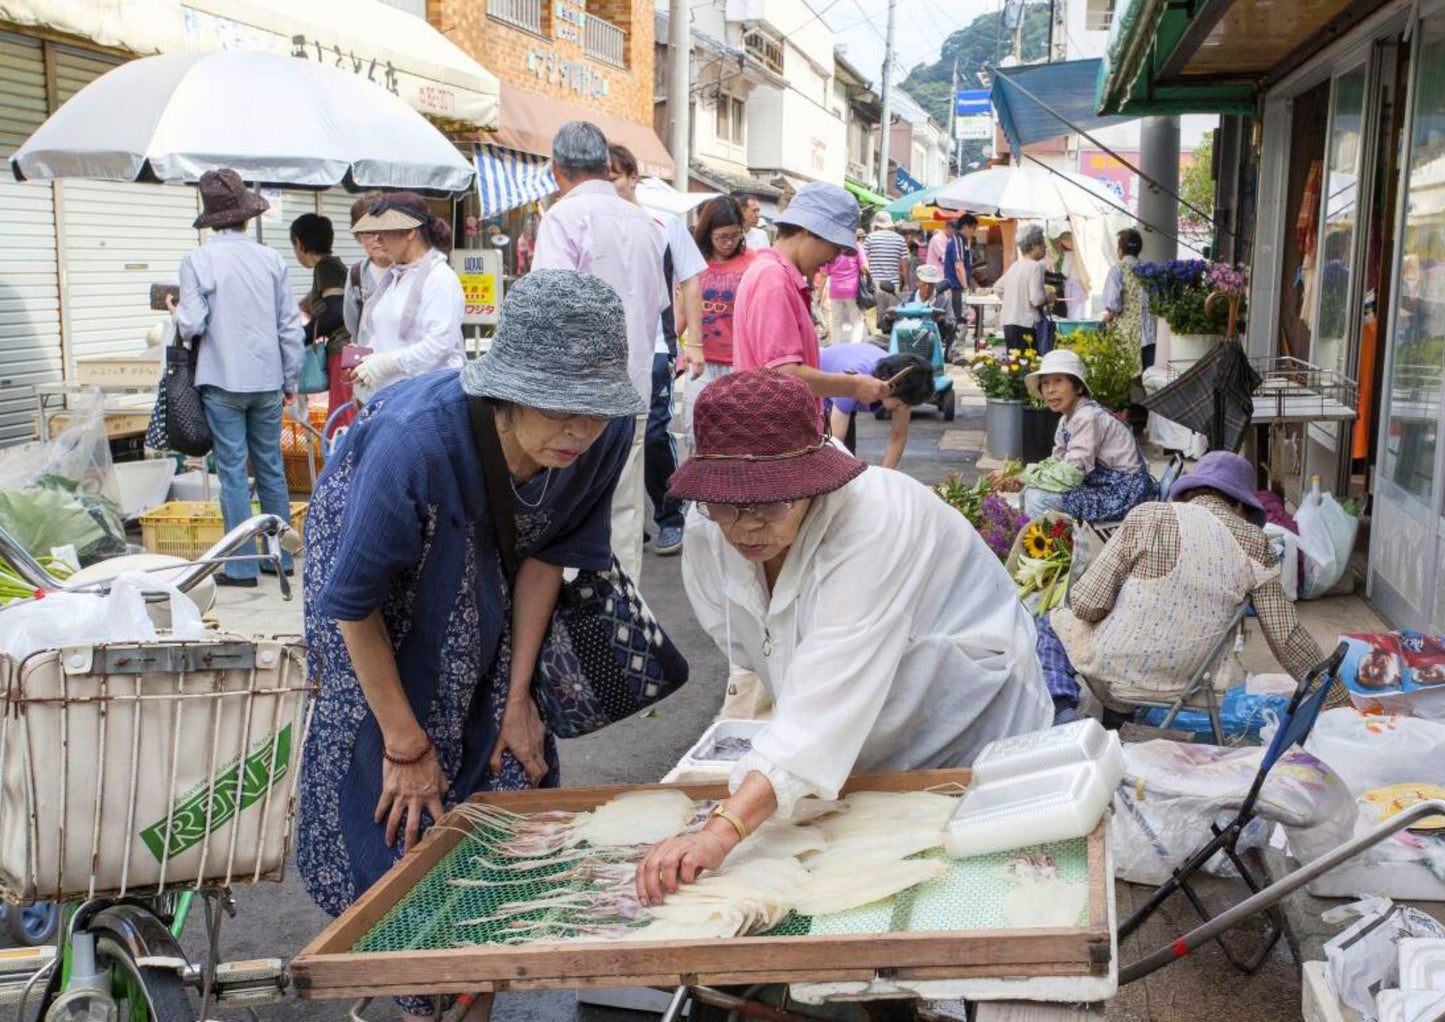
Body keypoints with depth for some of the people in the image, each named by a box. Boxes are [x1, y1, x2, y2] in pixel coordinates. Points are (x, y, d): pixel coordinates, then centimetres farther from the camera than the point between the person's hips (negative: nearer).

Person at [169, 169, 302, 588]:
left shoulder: (198, 260, -8)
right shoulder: (271, 258, 1)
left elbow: (192, 325, -11)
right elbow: (290, 325, 4)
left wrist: (176, 311, 12)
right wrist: (290, 380, 13)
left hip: (223, 381, -3)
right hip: (267, 379, 3)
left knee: (233, 471, 2)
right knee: (272, 468, 12)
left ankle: (243, 566, 5)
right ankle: (282, 554, 19)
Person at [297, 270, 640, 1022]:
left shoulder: (605, 433, -30)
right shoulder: (418, 437, -43)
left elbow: (549, 553, -11)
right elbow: (354, 602, -28)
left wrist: (518, 699, -6)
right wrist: (407, 745, -18)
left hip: (485, 579, 4)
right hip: (378, 547, -3)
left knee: (510, 771, 5)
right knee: (405, 804, -2)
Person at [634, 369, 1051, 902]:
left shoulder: (875, 522, -37)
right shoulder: (706, 538, -15)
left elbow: (826, 703, -46)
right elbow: (751, 661, 1)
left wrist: (721, 833, -55)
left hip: (970, 736, -5)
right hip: (857, 762, 5)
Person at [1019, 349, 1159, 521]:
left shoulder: (1087, 417, -20)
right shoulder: (1066, 420, 10)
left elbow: (1072, 473, -24)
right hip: (1104, 487, 9)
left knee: (1038, 498, -19)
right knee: (1029, 491, 7)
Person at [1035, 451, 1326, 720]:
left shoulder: (1146, 517, -11)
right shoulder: (1255, 544, -4)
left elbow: (1088, 605, -10)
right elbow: (1286, 636, -2)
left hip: (1114, 673, -4)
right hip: (1181, 688, 5)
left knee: (1052, 622, 23)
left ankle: (1062, 711, 0)